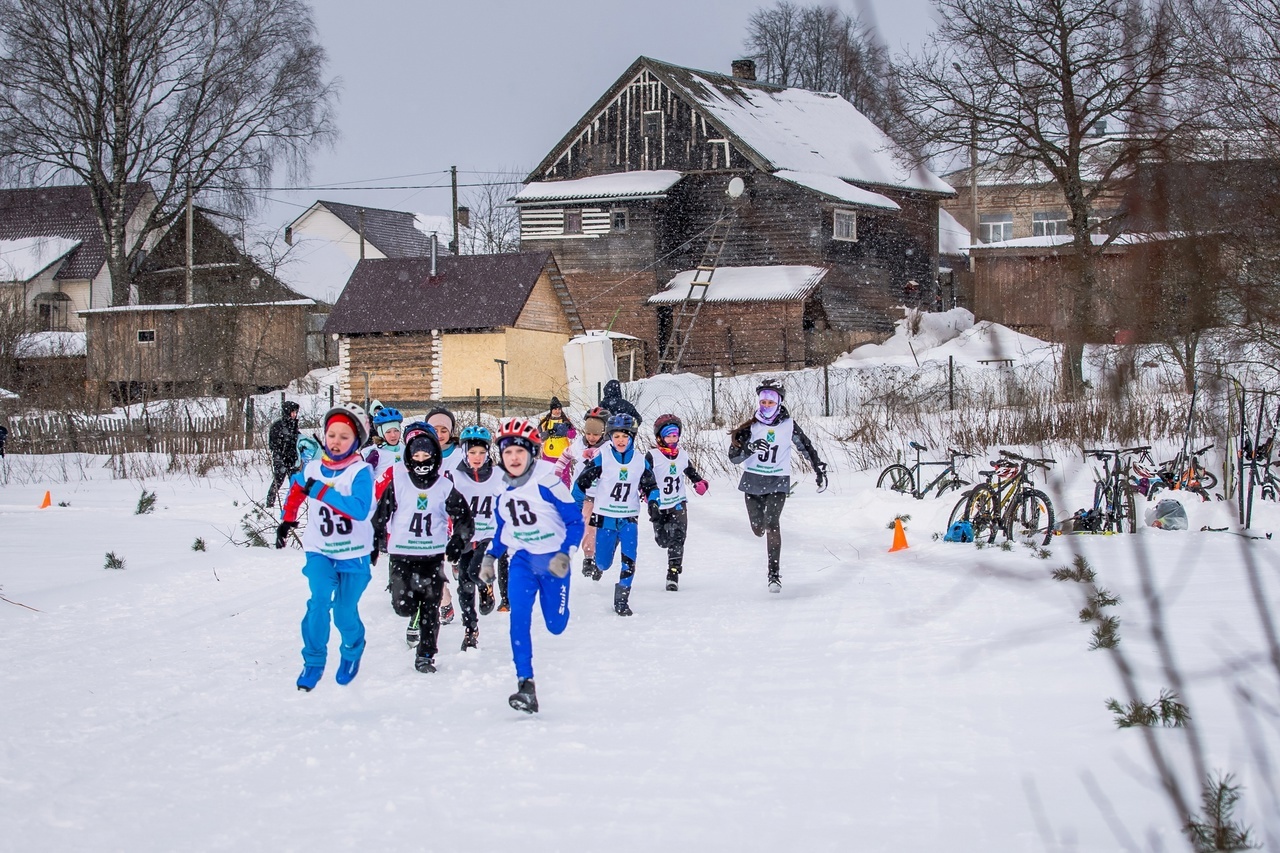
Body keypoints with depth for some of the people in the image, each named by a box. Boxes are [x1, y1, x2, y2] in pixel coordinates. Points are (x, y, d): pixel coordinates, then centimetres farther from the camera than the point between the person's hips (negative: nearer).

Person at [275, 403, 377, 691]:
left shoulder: (360, 472, -15)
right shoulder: (312, 469, 0)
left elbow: (360, 509, -31)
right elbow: (295, 491, 23)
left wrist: (321, 492, -30)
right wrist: (286, 520, 20)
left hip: (353, 553, -2)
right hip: (319, 551, 2)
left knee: (345, 612, 6)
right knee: (319, 601, -18)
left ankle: (353, 652, 37)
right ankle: (313, 661, -6)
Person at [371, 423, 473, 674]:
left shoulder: (444, 487, 2)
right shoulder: (397, 482, 1)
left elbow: (463, 517, 10)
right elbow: (381, 513, 7)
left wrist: (458, 541, -2)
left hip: (433, 555, 1)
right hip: (401, 554, -1)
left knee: (430, 607, -1)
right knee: (403, 605, -10)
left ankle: (426, 654, 8)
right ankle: (414, 620, 25)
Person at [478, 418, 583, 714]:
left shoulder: (547, 484, -18)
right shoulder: (502, 492, 0)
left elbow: (575, 521, -13)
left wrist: (565, 554, -23)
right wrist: (490, 557, 6)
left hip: (552, 562, -3)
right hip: (522, 561, 3)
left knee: (555, 625, 7)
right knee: (519, 616, -18)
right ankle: (525, 686, -20)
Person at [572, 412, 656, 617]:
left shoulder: (640, 461, 1)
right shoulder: (602, 458, -8)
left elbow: (650, 486, 14)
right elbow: (582, 482, -2)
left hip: (629, 519, 1)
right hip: (605, 517, -1)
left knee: (629, 561, -12)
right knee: (604, 562, 3)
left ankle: (621, 599, -3)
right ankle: (599, 565, 40)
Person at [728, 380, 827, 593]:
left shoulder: (788, 425, -5)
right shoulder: (750, 427, -5)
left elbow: (806, 447, 9)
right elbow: (733, 457, -12)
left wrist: (819, 470, 10)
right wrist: (749, 448, -31)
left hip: (778, 482, -2)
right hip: (753, 481, 2)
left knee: (772, 524, -20)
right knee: (758, 529, 7)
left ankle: (775, 574, -19)